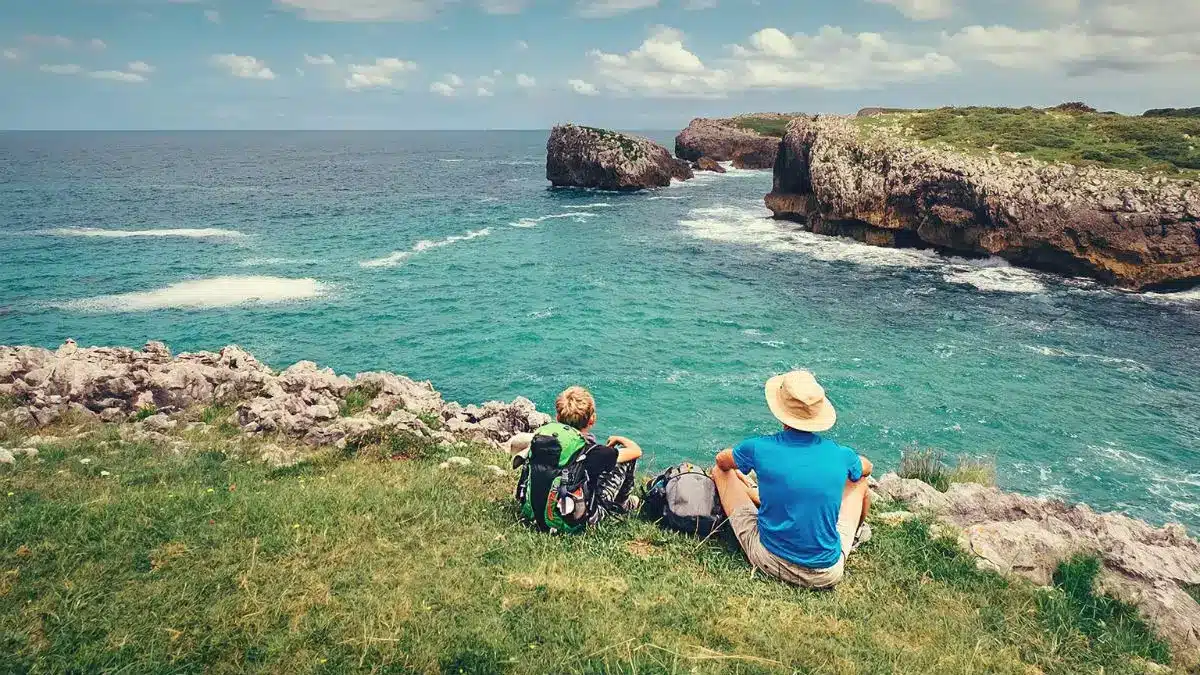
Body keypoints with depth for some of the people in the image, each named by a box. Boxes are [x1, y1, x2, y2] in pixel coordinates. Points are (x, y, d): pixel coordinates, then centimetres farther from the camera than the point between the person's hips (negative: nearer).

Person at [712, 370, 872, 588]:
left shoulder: (759, 448, -15)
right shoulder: (841, 456, -11)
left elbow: (721, 460, 10)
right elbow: (867, 467, 17)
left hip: (770, 562, -1)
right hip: (828, 574, 1)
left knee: (721, 471, 12)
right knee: (859, 480, 22)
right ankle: (857, 536, 52)